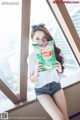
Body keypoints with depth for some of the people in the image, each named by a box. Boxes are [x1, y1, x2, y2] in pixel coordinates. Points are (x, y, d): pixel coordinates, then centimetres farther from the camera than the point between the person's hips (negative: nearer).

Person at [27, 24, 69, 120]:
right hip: (41, 90, -2)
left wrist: (60, 70, -15)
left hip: (56, 86, 3)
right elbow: (32, 80, -4)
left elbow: (60, 72, 8)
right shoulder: (31, 57, -12)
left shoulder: (55, 52, -6)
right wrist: (36, 72, -25)